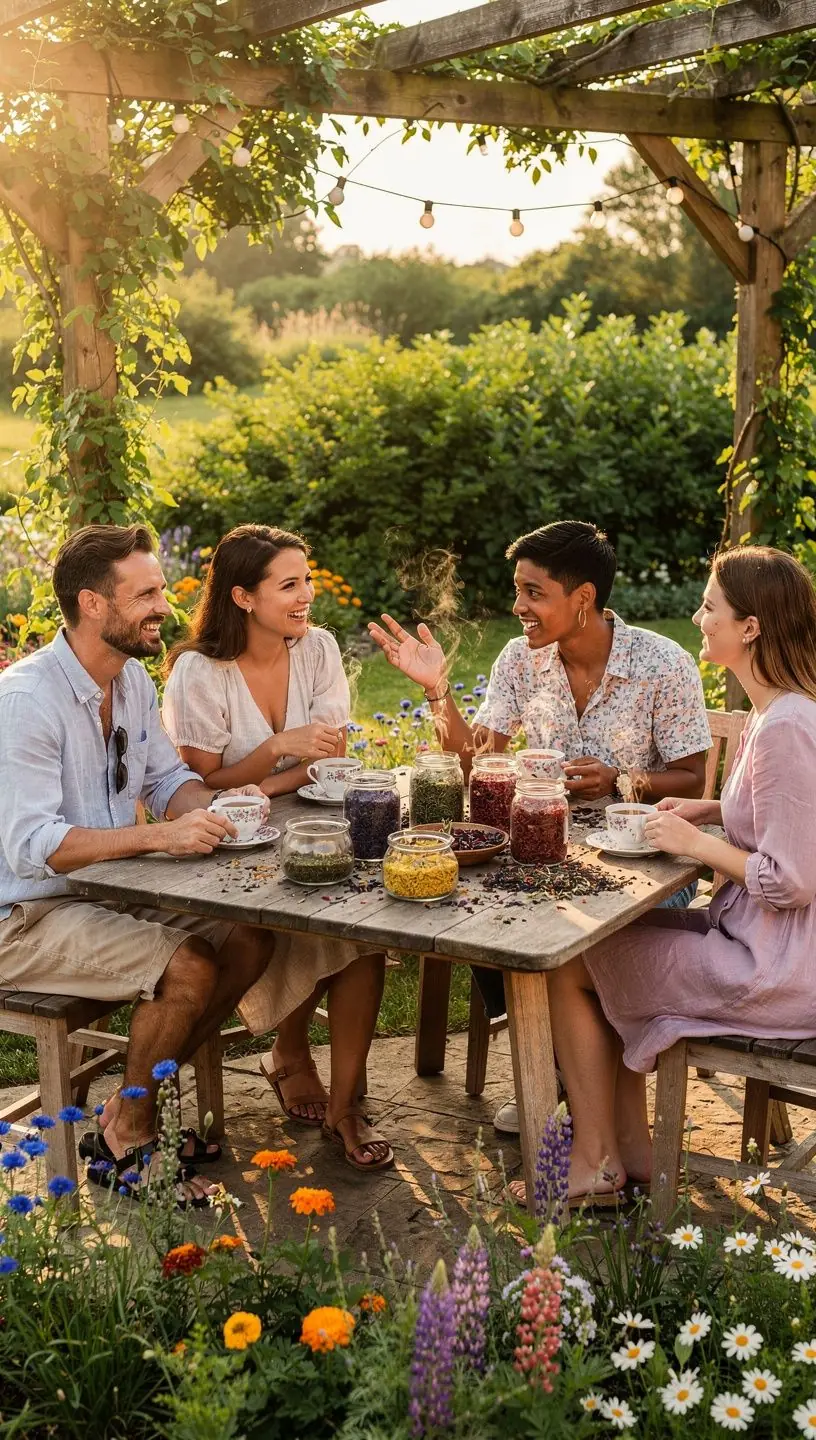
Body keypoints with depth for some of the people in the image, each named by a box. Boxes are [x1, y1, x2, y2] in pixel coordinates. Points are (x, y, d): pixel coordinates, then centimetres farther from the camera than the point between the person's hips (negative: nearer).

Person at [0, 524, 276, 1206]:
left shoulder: (133, 680, 6)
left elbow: (168, 778, 13)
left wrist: (217, 806, -11)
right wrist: (159, 835, -37)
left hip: (112, 892, 9)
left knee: (248, 942, -5)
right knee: (188, 968, -25)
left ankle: (135, 1106, 7)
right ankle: (127, 1142, -3)